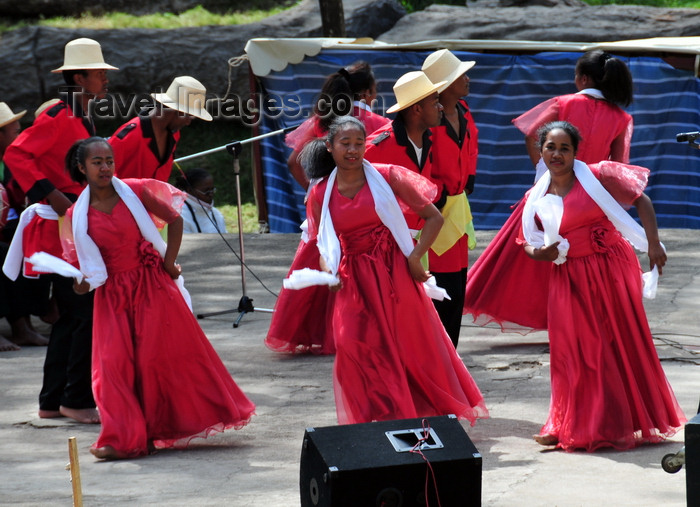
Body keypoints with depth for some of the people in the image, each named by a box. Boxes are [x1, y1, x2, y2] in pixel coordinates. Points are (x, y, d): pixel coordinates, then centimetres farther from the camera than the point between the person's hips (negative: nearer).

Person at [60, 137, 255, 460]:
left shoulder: (134, 192, -5)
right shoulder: (77, 216, -1)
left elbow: (174, 219, 4)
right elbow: (82, 260, 7)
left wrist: (169, 261, -1)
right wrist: (83, 283, -13)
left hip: (152, 285, -1)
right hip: (112, 295, 1)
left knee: (165, 354, 0)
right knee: (113, 363, -6)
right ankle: (123, 438, 0)